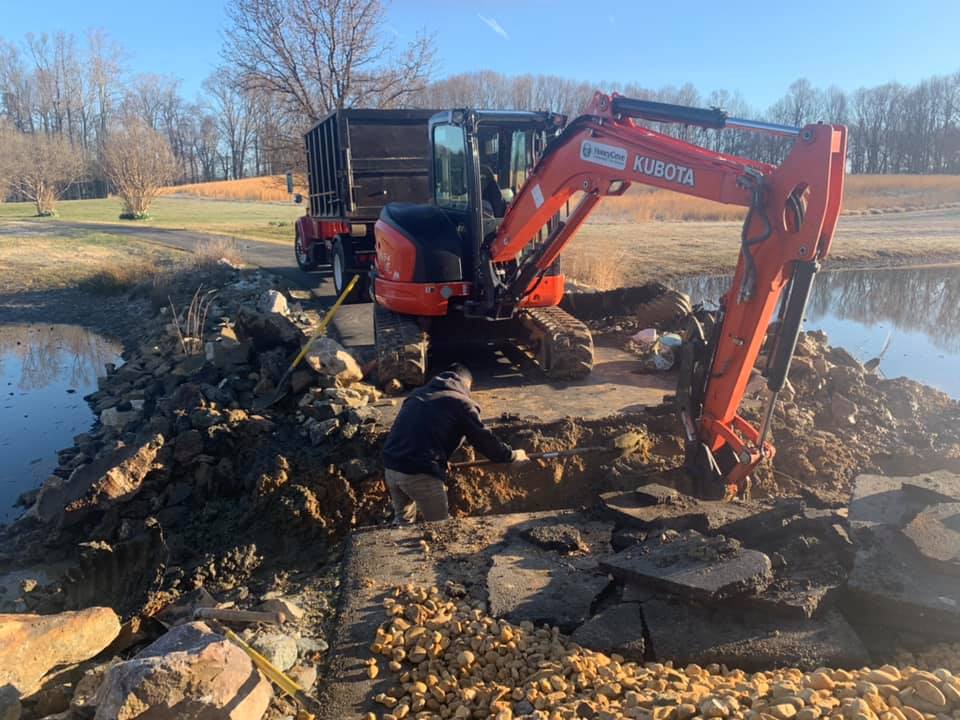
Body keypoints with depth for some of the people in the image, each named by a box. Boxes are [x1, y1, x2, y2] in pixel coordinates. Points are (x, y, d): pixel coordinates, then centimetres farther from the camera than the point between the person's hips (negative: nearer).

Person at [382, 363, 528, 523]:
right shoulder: (461, 402, 2)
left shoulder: (417, 394, 21)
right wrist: (511, 455, 21)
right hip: (420, 473, -6)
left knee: (403, 520, 26)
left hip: (391, 465, 7)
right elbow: (484, 438, 5)